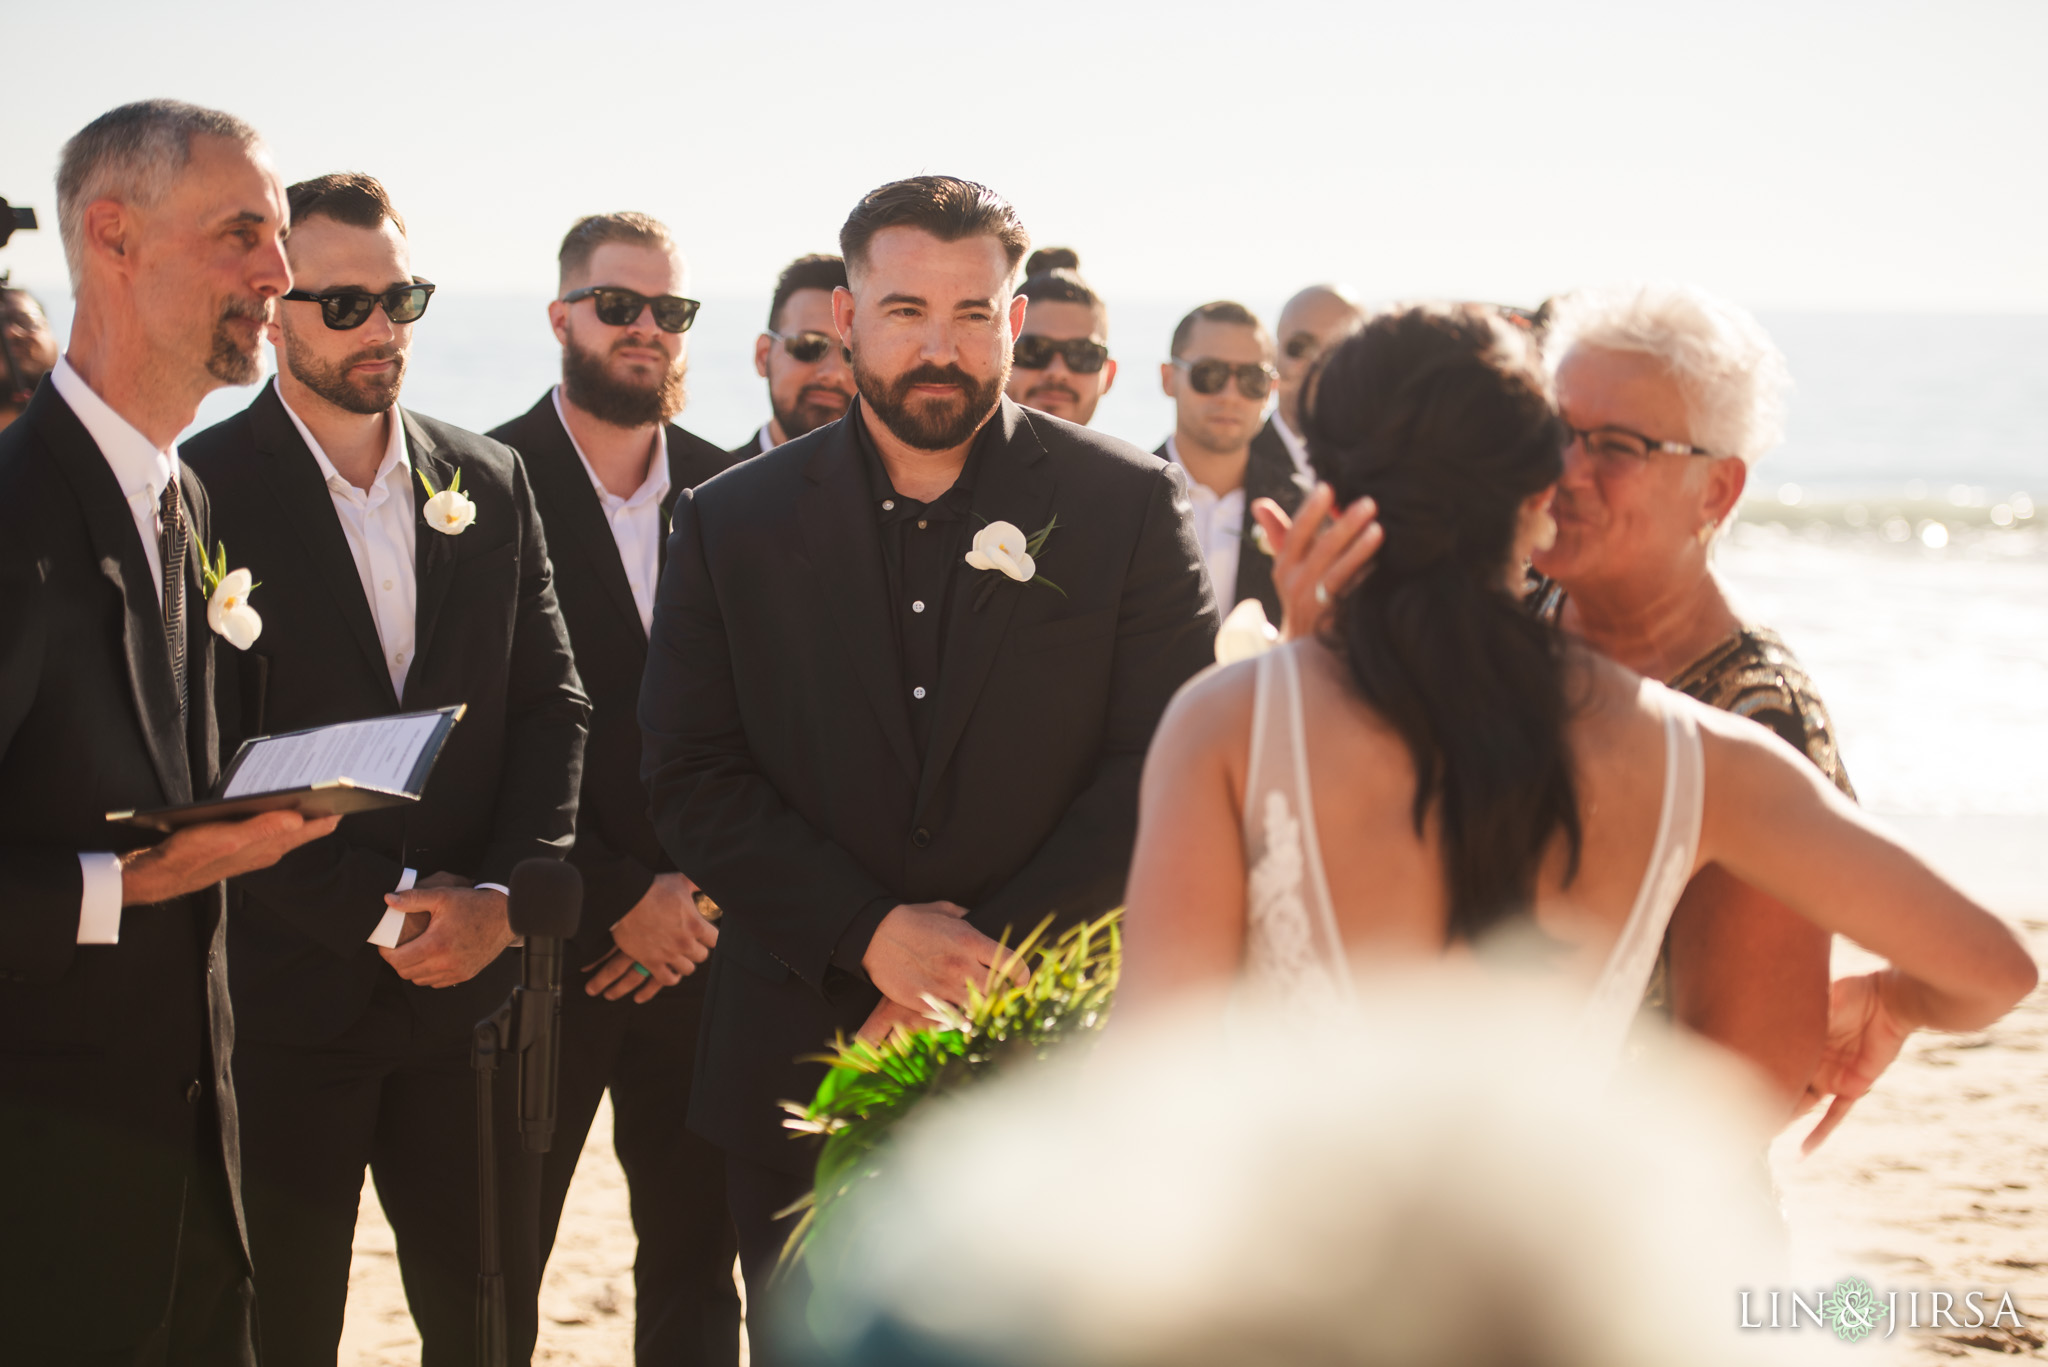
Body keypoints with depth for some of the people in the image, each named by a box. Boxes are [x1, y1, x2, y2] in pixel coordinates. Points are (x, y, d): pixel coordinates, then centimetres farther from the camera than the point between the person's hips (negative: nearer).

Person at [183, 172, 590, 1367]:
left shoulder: (491, 484, 11)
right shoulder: (205, 491, -6)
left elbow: (552, 706, 8)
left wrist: (501, 896, -6)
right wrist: (380, 909, -13)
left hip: (469, 987, 4)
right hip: (282, 998, -4)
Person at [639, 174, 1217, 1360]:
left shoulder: (1130, 507, 0)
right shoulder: (734, 525, 6)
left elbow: (1162, 771, -6)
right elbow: (692, 782, 0)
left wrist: (985, 968, -13)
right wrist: (875, 936, -13)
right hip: (802, 1072, 2)